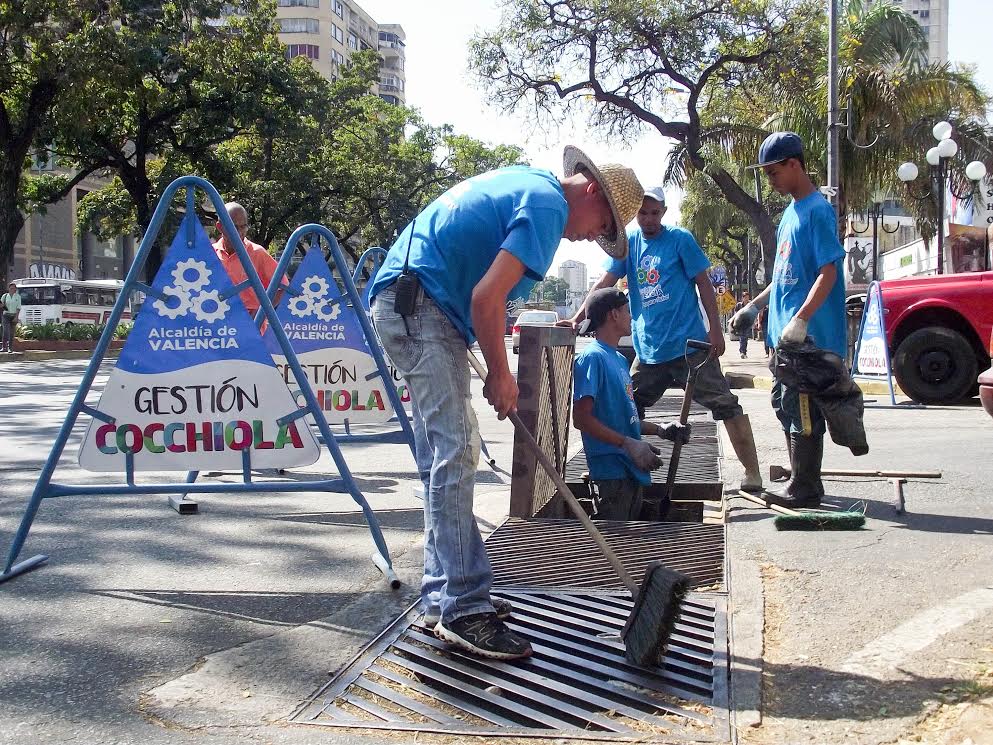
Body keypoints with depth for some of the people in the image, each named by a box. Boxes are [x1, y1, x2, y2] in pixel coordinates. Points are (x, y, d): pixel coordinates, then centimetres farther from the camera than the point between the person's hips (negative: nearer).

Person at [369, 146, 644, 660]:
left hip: (402, 303, 11)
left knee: (447, 453, 12)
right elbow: (487, 298, -20)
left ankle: (445, 595, 16)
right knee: (455, 453, -12)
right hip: (420, 304, -11)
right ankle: (462, 610, -11)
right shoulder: (548, 203, -11)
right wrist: (500, 374, -8)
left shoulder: (526, 181, 20)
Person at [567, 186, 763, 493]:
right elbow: (606, 283, 4)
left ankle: (752, 473, -3)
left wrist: (715, 329, -6)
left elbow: (703, 282, -1)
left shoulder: (680, 239, -2)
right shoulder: (629, 243, 8)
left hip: (689, 344, -4)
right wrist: (577, 318, -6)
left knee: (724, 404, -6)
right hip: (648, 349, 4)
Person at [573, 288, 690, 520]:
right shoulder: (592, 357, -11)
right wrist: (629, 444, -21)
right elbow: (581, 418, -19)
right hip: (612, 472, -10)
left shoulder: (619, 359, 18)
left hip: (633, 472, 10)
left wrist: (660, 430, 12)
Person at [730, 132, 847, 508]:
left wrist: (801, 320, -27)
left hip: (809, 335, -10)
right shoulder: (791, 211, 17)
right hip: (786, 335, 10)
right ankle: (804, 483, 24)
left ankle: (805, 490, 2)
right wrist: (754, 306, 21)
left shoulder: (817, 210, -12)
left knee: (801, 408, -6)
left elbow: (829, 272, -19)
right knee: (785, 403, 14)